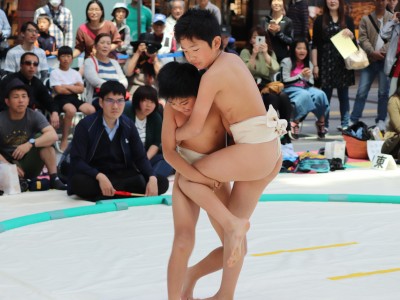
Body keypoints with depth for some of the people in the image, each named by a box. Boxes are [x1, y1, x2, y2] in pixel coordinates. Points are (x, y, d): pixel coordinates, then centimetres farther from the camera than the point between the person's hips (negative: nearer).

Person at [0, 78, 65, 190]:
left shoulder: (35, 116, -8)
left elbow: (53, 136, -23)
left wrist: (30, 144, -36)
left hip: (30, 166, 2)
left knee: (42, 138, -22)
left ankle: (54, 180, -21)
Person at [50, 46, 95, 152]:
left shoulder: (75, 73, 18)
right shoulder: (55, 73, 4)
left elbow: (81, 89, 5)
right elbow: (59, 90, -8)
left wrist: (66, 86, -4)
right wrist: (74, 88, 2)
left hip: (74, 98, 5)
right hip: (61, 99, -5)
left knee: (91, 110, -25)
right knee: (71, 110, -40)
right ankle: (64, 139, -25)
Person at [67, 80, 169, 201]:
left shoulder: (128, 125, 1)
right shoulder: (86, 125, -12)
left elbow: (140, 157, 2)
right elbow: (77, 161, -17)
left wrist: (152, 178, -20)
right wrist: (100, 177, -35)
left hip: (122, 175, 4)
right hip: (94, 176, -4)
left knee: (161, 182, -17)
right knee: (78, 182, -39)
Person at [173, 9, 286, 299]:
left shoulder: (212, 76, -14)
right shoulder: (232, 59, 12)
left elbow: (194, 128, -9)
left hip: (255, 151, -9)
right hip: (269, 150, 9)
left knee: (187, 179, 3)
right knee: (235, 225, 14)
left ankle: (233, 223, -7)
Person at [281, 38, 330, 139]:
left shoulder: (308, 64, 17)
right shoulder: (286, 62, 1)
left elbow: (311, 83, 13)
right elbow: (285, 81, -9)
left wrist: (308, 78, -11)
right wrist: (301, 75, -15)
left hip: (305, 88, 5)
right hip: (290, 89, -5)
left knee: (320, 94, -28)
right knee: (304, 95, -39)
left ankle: (321, 122, -15)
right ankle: (294, 123, -31)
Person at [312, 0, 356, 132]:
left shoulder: (348, 20, 9)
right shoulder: (320, 20, 4)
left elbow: (353, 43, 12)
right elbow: (315, 44, 2)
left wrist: (350, 35, -10)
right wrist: (315, 65, -4)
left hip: (343, 62, 1)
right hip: (326, 62, -1)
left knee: (343, 94, 5)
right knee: (326, 94, -1)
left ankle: (345, 124, 11)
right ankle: (324, 125, 5)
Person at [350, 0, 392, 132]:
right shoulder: (366, 19, 9)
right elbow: (363, 38, 0)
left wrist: (383, 51, -15)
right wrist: (372, 52, -15)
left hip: (386, 60, -1)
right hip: (370, 60, 1)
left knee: (383, 92, 3)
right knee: (361, 91, 0)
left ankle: (381, 120, 12)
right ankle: (353, 120, 3)